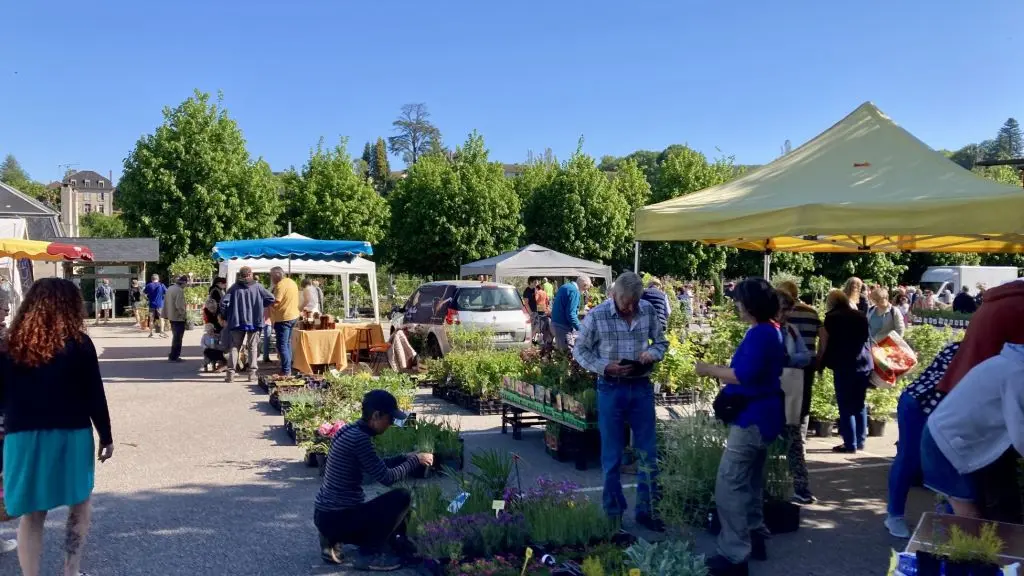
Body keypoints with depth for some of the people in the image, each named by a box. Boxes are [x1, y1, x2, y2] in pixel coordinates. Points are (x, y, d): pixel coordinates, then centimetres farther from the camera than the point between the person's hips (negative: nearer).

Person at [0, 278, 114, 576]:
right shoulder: (78, 344, -7)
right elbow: (94, 395, -5)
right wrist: (106, 435, 4)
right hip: (71, 435, -2)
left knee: (31, 514, 10)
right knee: (80, 504, 17)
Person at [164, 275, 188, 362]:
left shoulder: (170, 289, 11)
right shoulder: (180, 291, -19)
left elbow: (165, 303, 15)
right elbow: (179, 306, -24)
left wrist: (166, 314, 18)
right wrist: (184, 315, -15)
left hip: (171, 317, 9)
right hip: (179, 318, -9)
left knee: (175, 337, 19)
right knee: (178, 338, -1)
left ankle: (173, 355, 25)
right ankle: (173, 356, 2)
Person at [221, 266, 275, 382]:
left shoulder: (234, 288, -1)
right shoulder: (258, 286, -1)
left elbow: (224, 302, -7)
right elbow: (271, 299, -4)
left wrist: (225, 317, 6)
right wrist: (261, 305, 13)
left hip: (237, 322, 0)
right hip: (254, 321, 0)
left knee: (234, 347, 7)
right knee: (252, 347, 10)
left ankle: (231, 373, 1)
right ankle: (252, 372, 7)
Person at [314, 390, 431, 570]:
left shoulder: (352, 431, 9)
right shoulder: (359, 438, -21)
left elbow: (377, 467, 21)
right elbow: (386, 477, -18)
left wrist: (406, 458, 12)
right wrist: (415, 460, -5)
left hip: (328, 514, 10)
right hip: (335, 518, -10)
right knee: (402, 498, -13)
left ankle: (333, 540, 17)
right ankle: (369, 554, -1)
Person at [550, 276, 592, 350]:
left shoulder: (565, 286, 13)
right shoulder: (574, 291, -17)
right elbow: (570, 314, -23)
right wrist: (580, 328, -16)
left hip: (556, 323, 10)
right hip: (564, 326, -10)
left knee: (560, 350, 17)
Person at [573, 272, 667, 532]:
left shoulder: (648, 310, -3)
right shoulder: (597, 315, -11)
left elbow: (661, 341, 10)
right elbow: (580, 351, -4)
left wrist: (652, 353, -13)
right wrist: (606, 368, -18)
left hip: (642, 387, 3)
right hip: (611, 389, -3)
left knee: (649, 454, 10)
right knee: (612, 457, 8)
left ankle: (646, 511, 26)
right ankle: (613, 514, 22)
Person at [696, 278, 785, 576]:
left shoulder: (759, 334, -20)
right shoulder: (772, 331, 12)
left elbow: (745, 376, -28)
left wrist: (710, 370, -17)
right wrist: (722, 369, 11)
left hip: (752, 417, -11)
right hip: (763, 414, 11)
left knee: (728, 486, -8)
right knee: (750, 481, 21)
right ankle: (755, 539, 31)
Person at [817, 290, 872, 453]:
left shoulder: (832, 318, -3)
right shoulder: (861, 316, 13)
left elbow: (824, 345, -4)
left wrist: (819, 364, 4)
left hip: (844, 365, -6)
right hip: (864, 363, 6)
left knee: (846, 405, -2)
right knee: (859, 404, 14)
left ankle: (850, 444, -2)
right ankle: (860, 441, 19)